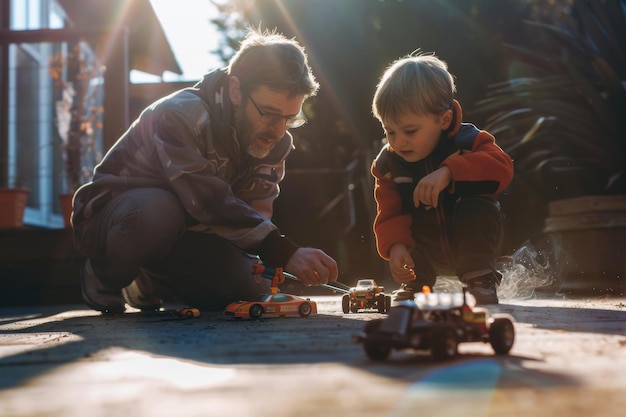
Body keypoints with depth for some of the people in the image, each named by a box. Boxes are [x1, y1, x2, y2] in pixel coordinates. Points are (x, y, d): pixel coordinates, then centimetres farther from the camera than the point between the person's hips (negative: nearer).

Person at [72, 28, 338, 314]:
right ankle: (103, 277, -7)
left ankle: (150, 282, 10)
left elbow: (257, 210, -6)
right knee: (158, 211, -40)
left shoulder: (275, 139, -7)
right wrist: (285, 252, -47)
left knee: (252, 285, -17)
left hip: (183, 233, 6)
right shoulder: (180, 116, -30)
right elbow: (211, 205, -40)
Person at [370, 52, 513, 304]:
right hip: (428, 251, 3)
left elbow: (501, 167, -34)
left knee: (480, 209, -30)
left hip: (470, 240, -3)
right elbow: (389, 215, -11)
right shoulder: (387, 163, -7)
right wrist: (396, 245, -33)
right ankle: (415, 283, 2)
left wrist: (449, 172, -45)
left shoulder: (468, 141, -16)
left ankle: (480, 279, -14)